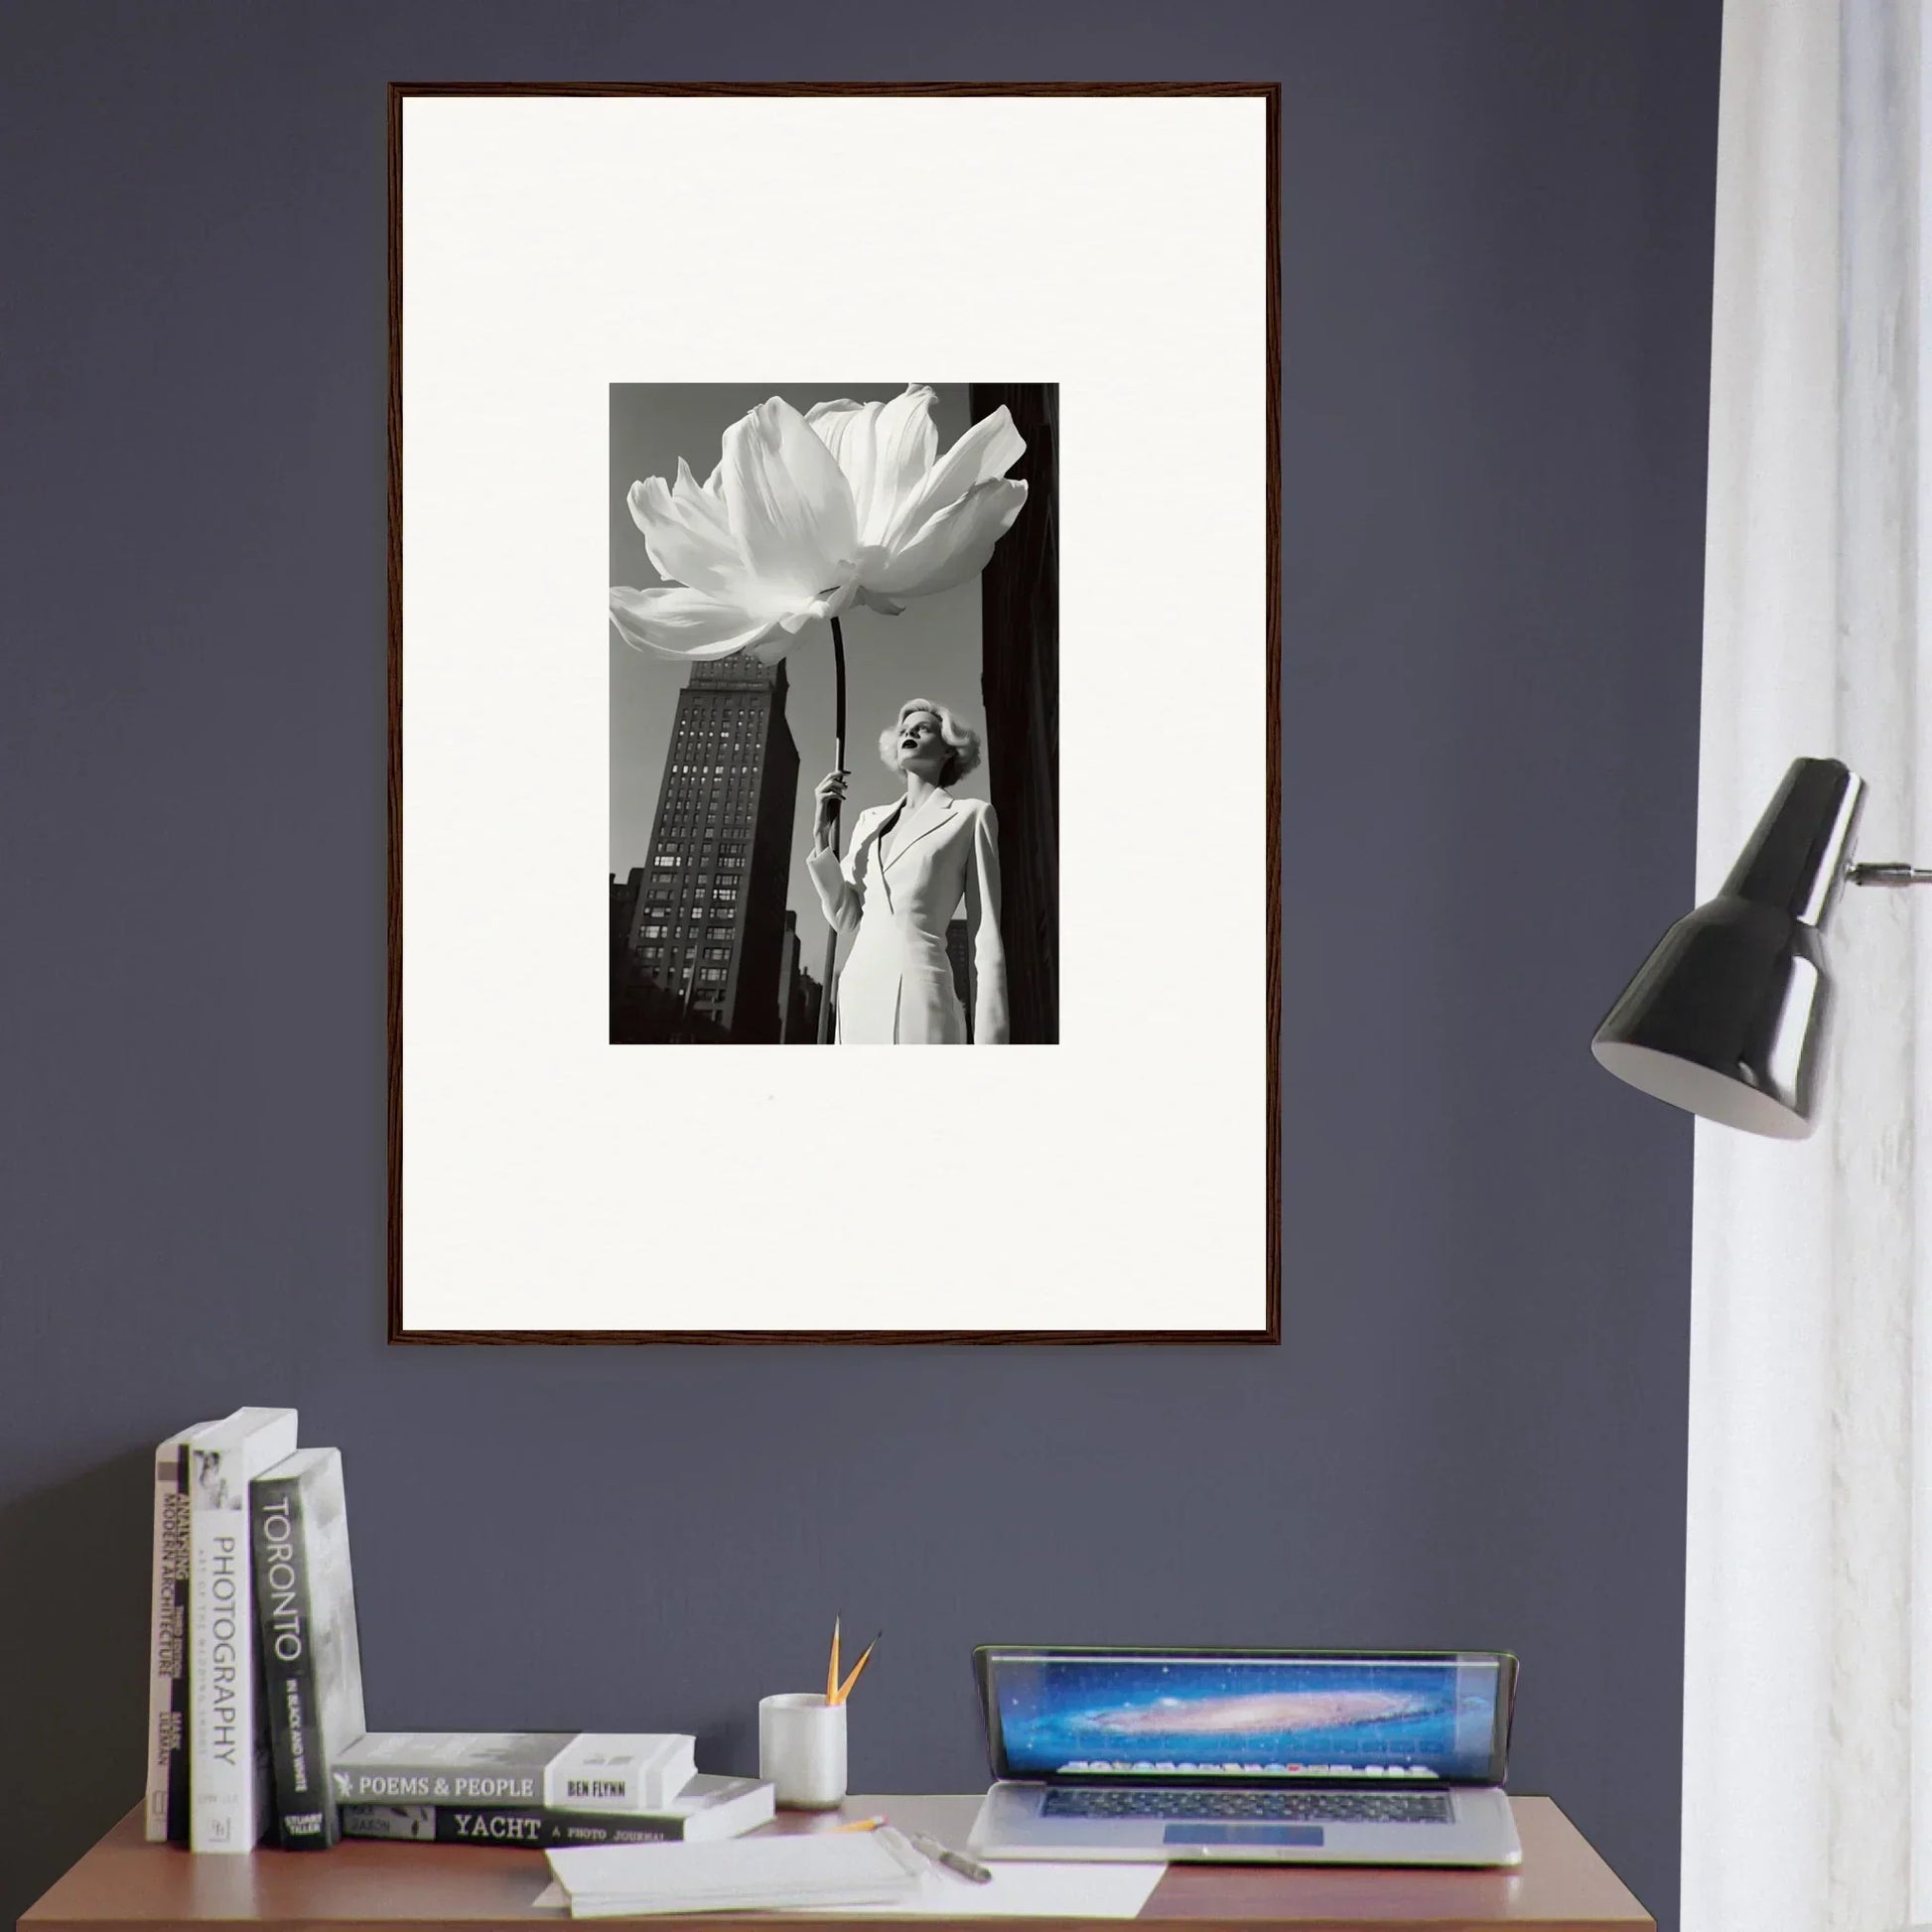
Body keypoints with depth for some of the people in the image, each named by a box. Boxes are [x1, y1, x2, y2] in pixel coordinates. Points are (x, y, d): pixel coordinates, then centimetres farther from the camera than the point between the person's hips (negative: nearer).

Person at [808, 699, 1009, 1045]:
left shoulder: (970, 816, 7)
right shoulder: (871, 819, 22)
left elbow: (985, 938, 1)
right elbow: (844, 917, 15)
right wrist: (822, 831, 6)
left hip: (919, 997, -5)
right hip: (858, 994, 5)